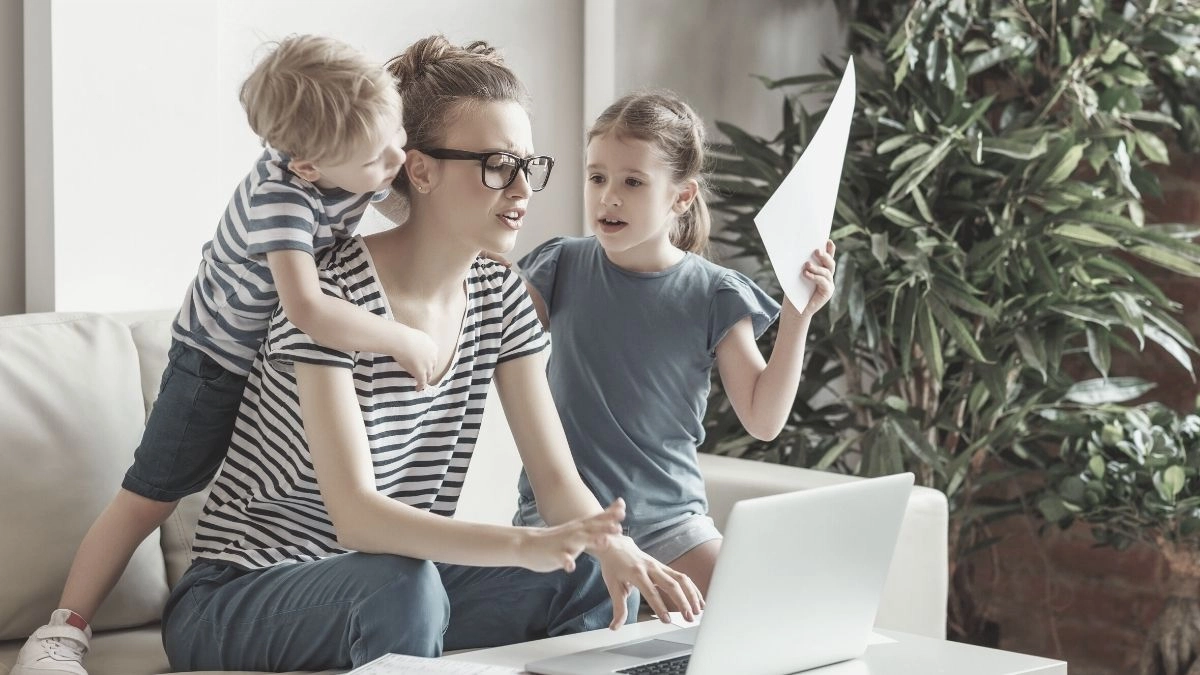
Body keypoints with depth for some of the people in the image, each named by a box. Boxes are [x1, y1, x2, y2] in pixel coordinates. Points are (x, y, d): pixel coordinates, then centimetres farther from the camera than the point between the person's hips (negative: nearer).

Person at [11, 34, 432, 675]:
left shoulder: (365, 162, -17)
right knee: (148, 497, 0)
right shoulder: (281, 195, -38)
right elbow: (307, 309, -51)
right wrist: (405, 340, -41)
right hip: (219, 359, -6)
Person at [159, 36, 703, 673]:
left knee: (594, 584, -16)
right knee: (401, 587, -36)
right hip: (235, 599, -6)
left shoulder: (501, 298, 0)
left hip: (399, 588, 6)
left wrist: (617, 549, -28)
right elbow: (354, 517, -31)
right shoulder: (333, 294, -22)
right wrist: (524, 545, -44)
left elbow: (559, 480, -5)